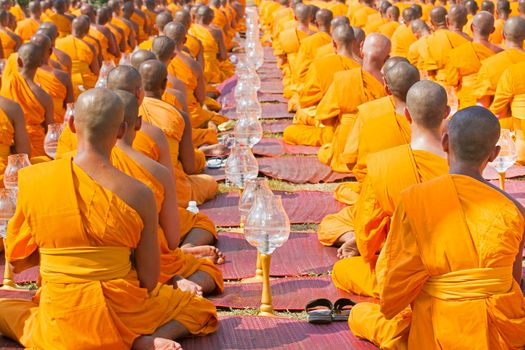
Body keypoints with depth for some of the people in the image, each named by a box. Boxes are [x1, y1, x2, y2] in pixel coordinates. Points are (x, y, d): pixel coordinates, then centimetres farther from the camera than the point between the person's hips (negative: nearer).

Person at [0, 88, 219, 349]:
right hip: (122, 316, 0)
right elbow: (149, 281, -7)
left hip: (60, 327, 0)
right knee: (202, 311, 28)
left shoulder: (32, 180, -9)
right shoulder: (138, 194, -13)